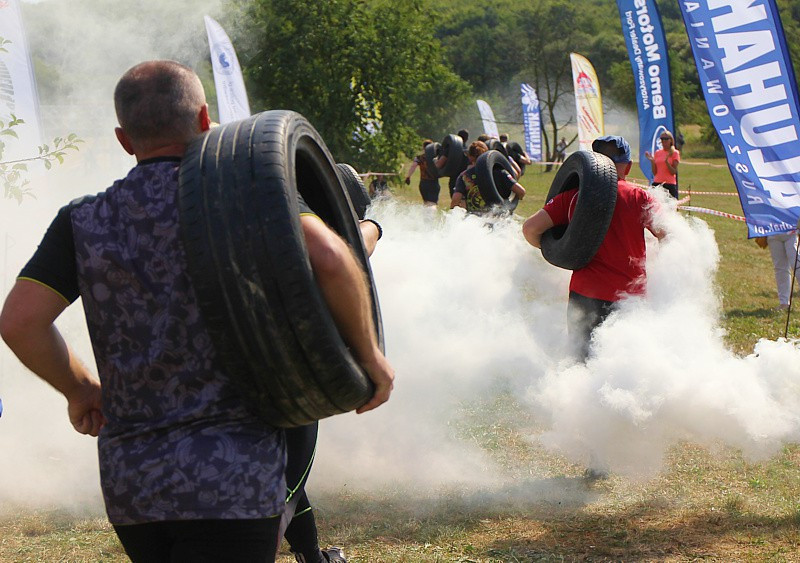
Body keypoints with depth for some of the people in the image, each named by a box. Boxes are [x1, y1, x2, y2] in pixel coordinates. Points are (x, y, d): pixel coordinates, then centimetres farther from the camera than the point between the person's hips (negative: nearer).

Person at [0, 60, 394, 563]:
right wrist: (370, 355, -3)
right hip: (231, 479, -4)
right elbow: (328, 257, -18)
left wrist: (79, 389, 17)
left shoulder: (85, 222, 8)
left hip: (126, 480, 4)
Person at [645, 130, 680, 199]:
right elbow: (655, 173, 9)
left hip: (669, 185, -4)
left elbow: (673, 172, -7)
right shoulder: (658, 152, 12)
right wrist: (652, 161, -4)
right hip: (657, 183, 4)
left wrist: (666, 161, -19)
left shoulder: (675, 153, 1)